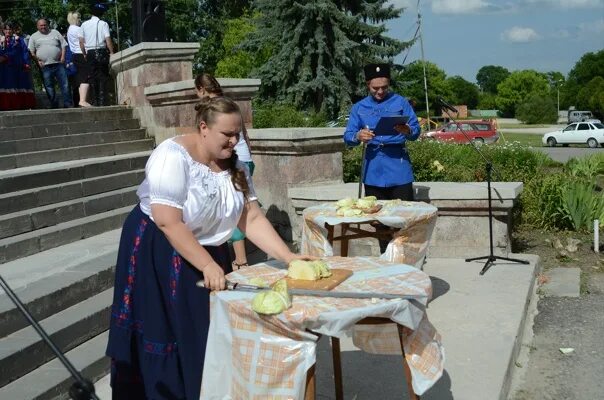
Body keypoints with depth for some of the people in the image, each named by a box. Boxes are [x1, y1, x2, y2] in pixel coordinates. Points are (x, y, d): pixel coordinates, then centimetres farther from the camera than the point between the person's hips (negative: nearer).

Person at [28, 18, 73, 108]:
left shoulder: (55, 32, 13)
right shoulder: (34, 37, 11)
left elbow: (63, 45, 11)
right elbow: (32, 52, 9)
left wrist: (63, 56, -2)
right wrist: (38, 60, -4)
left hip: (58, 64, 0)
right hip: (45, 66, 0)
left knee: (65, 84, -4)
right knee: (49, 87, 1)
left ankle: (68, 104, -1)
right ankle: (54, 106, 8)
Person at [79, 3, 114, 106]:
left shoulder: (84, 24, 7)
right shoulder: (103, 24, -3)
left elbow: (81, 41, 4)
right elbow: (108, 40, -11)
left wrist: (84, 54, 14)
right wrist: (111, 52, -3)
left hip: (90, 53, 3)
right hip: (102, 52, -3)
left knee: (92, 78, 8)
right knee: (103, 78, 1)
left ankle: (97, 101, 7)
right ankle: (102, 101, -5)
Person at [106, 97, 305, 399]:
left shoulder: (233, 165, -1)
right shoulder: (173, 156, -22)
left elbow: (252, 219, -4)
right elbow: (168, 222, -28)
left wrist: (288, 257, -14)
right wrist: (208, 266, -31)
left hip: (209, 250, 7)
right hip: (160, 256, -6)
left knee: (211, 337, 12)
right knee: (171, 338, 1)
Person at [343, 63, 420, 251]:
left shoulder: (400, 102, 5)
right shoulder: (359, 107, 10)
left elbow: (416, 131, 1)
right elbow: (347, 137, 3)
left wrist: (407, 131, -22)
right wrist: (358, 136, -19)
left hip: (398, 164, -2)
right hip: (373, 167, 2)